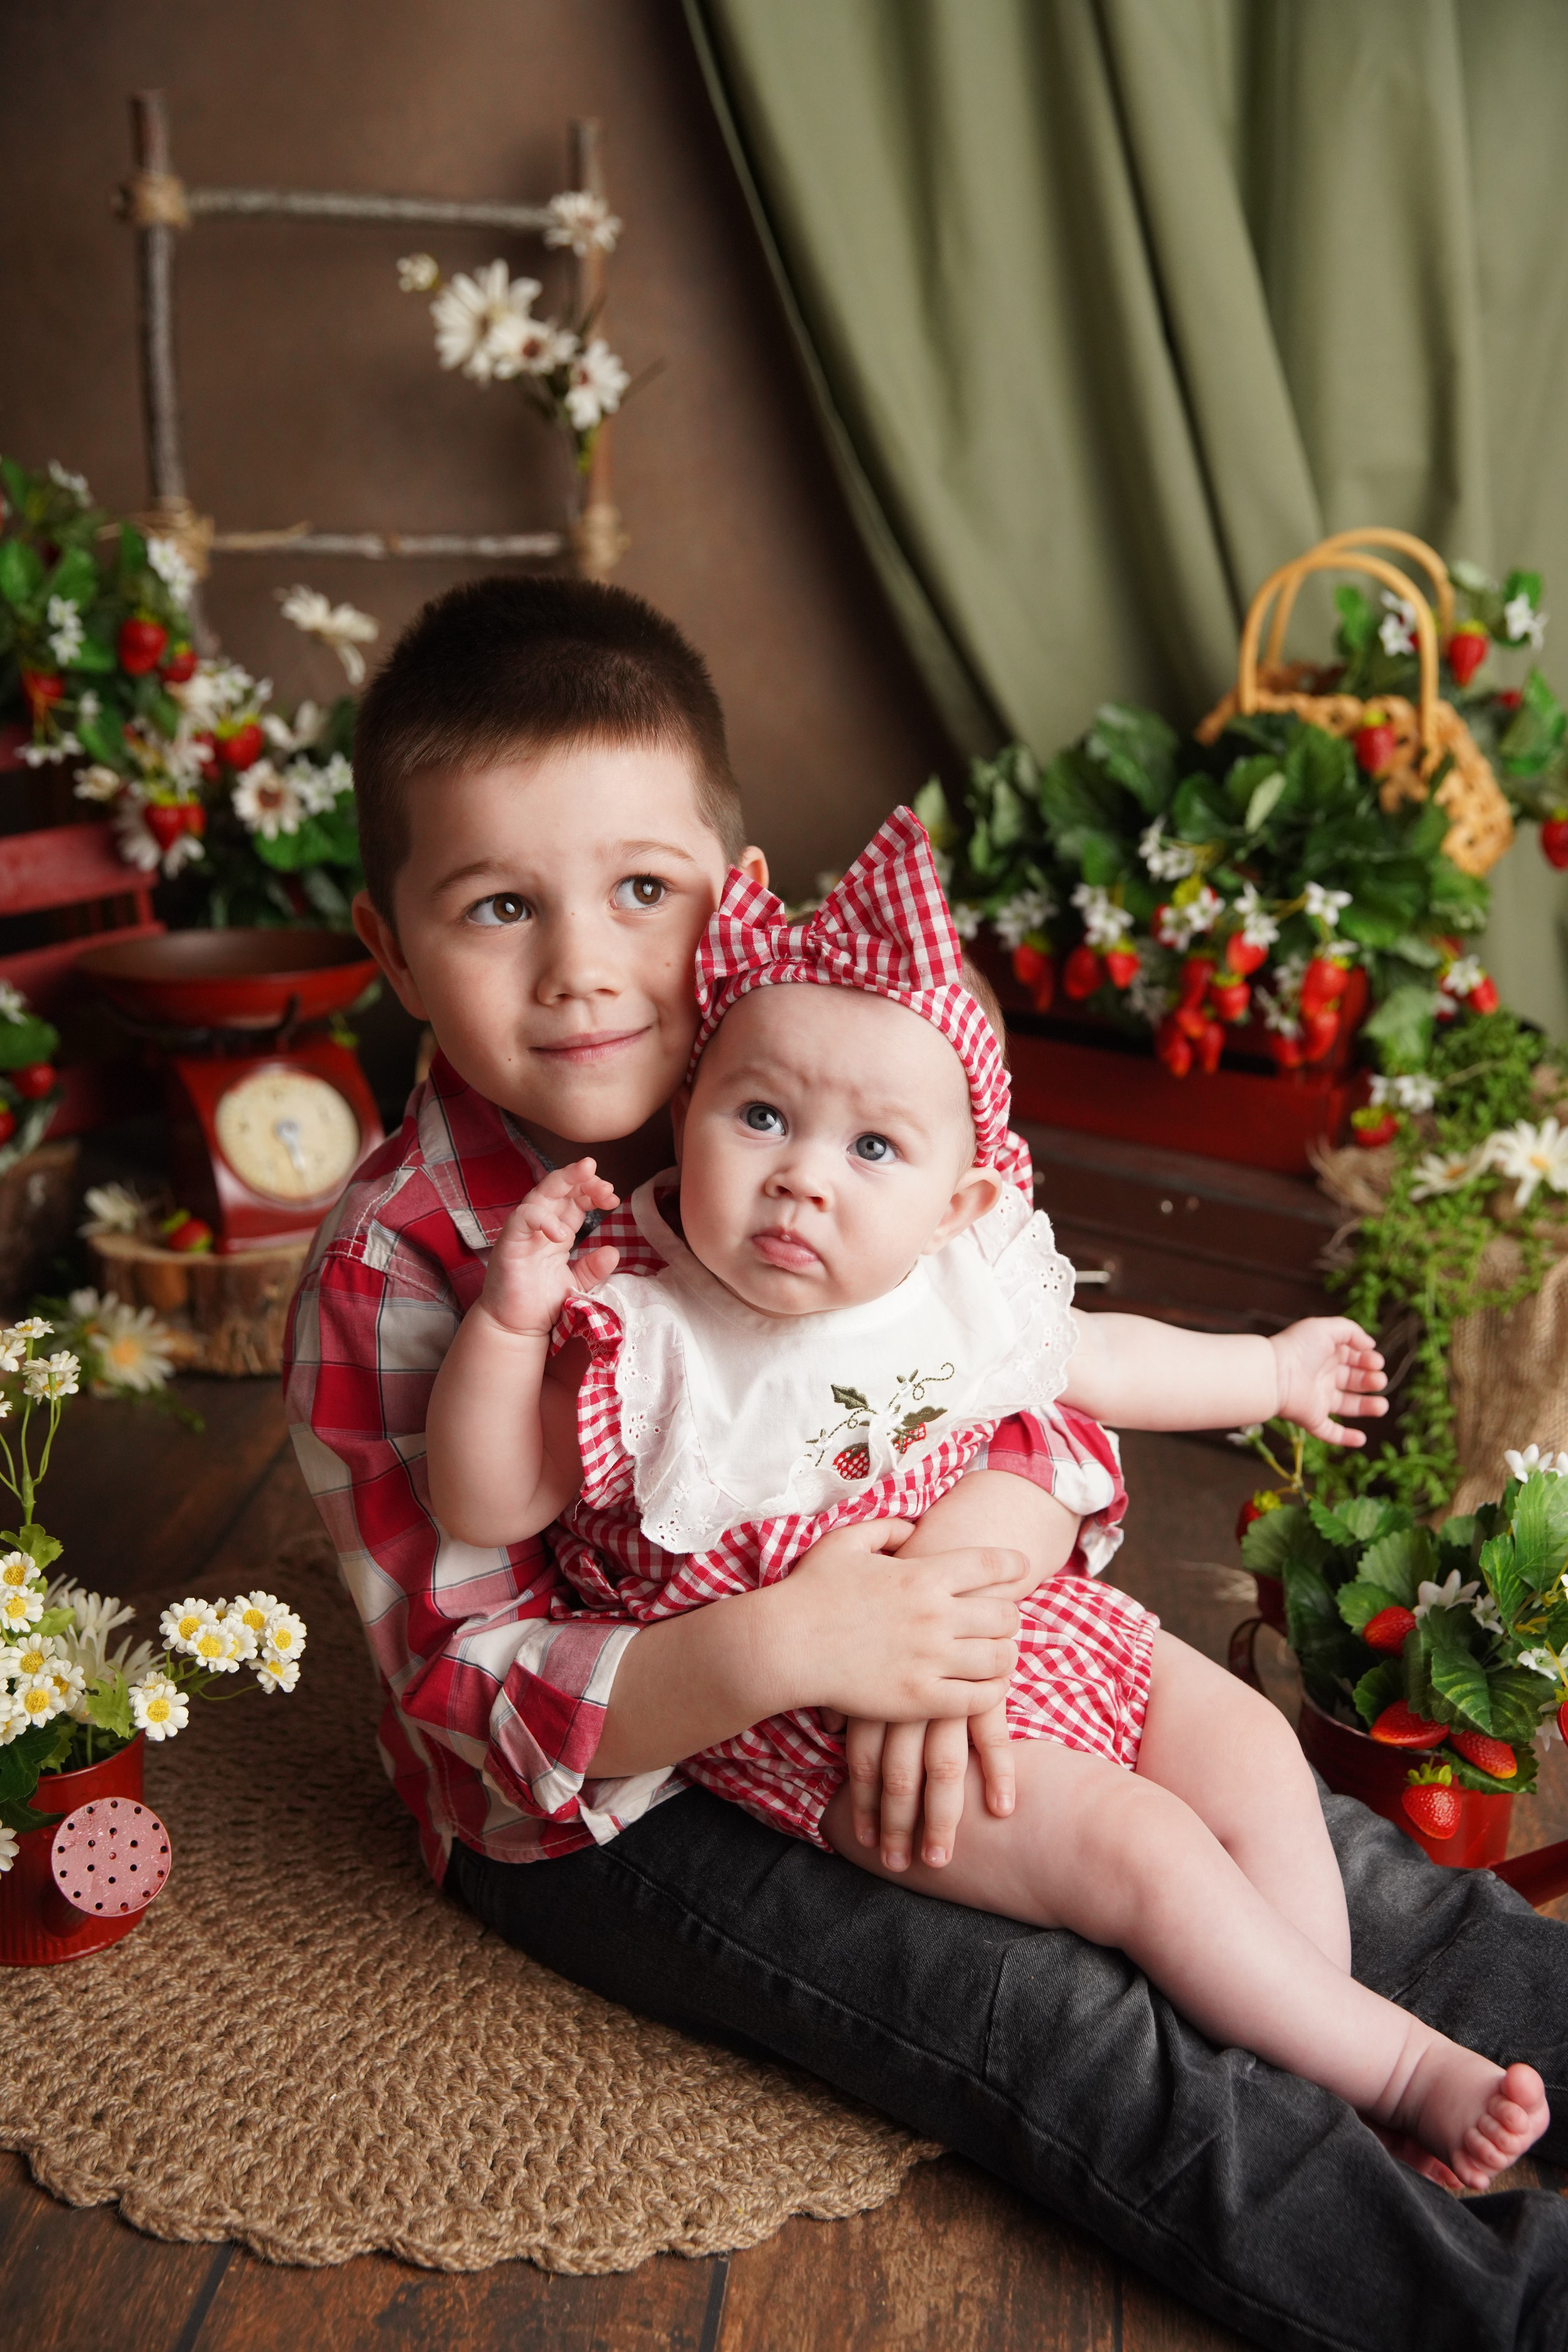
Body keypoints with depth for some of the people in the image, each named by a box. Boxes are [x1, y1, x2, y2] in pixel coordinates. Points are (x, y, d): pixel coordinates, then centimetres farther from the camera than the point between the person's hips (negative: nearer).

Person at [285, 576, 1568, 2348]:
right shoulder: (395, 1273, -19)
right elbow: (474, 1697, -19)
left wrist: (967, 1574, -26)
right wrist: (771, 1650, -35)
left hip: (870, 1672, 5)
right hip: (594, 1799, -4)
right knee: (1067, 2033, -19)